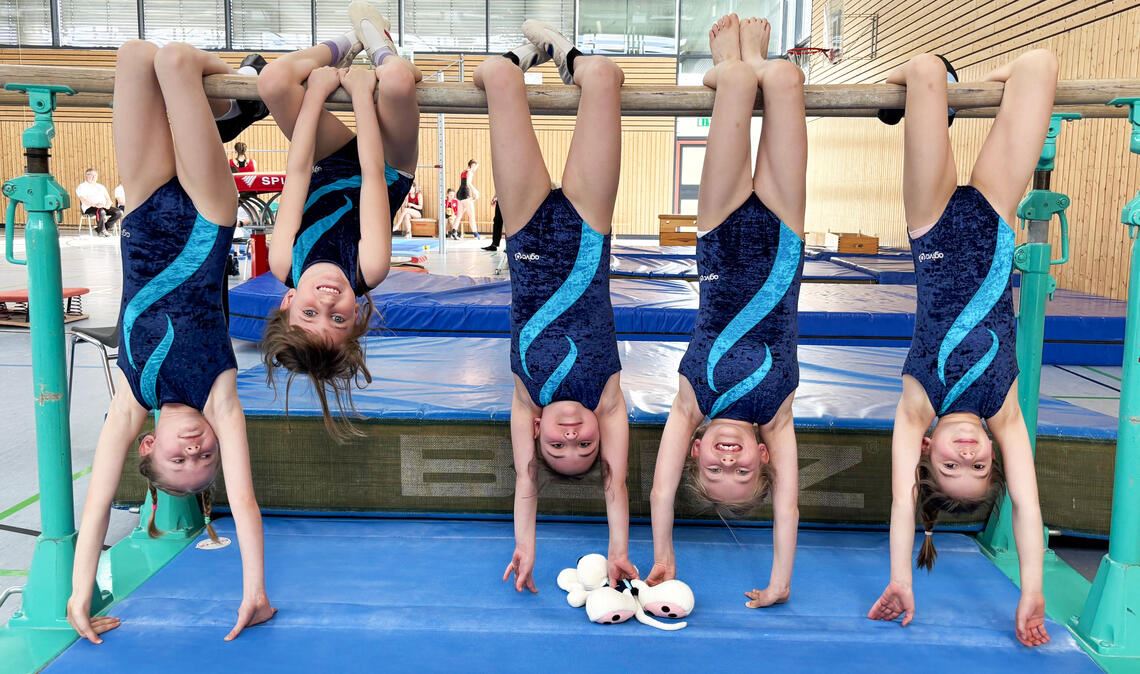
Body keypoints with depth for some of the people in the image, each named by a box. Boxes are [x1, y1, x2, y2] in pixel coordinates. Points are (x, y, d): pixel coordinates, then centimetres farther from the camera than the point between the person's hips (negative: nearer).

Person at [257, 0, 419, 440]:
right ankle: (375, 44, 10)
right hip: (388, 168, -2)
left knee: (274, 80, -21)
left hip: (331, 166, 2)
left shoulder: (285, 265, -32)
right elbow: (372, 173, -33)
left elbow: (298, 171, -29)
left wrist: (317, 88, -21)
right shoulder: (368, 271, -38)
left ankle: (348, 45, 11)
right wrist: (362, 91, -27)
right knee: (396, 78, -29)